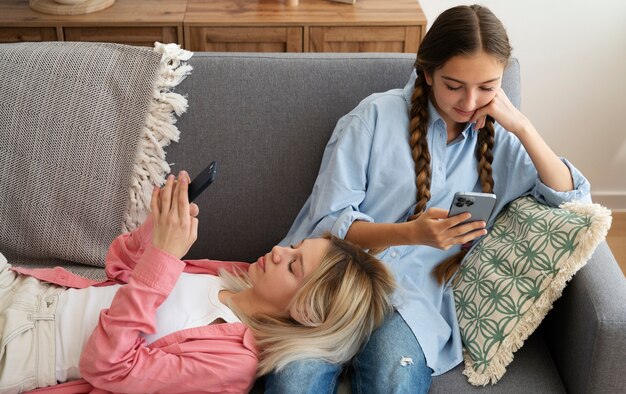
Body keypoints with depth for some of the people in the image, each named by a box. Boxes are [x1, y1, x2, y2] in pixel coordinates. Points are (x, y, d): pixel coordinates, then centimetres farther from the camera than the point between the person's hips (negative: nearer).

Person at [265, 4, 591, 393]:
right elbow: (328, 222, -4)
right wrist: (411, 233, -22)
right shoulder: (376, 115, 0)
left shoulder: (499, 140, 12)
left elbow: (573, 198, 7)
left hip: (415, 290, 2)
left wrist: (522, 126, -4)